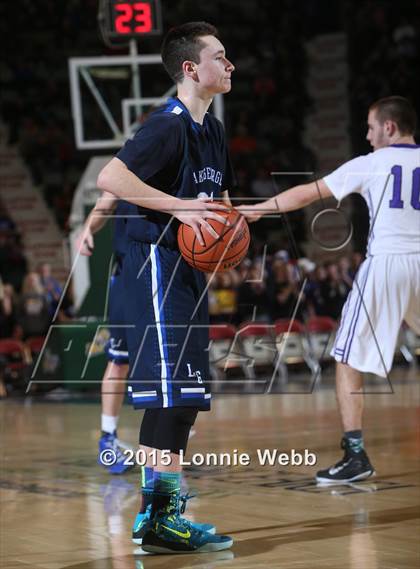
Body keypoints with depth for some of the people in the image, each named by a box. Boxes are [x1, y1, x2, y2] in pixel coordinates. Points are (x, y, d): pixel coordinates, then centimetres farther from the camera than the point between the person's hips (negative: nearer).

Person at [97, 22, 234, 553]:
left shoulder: (211, 129, 15)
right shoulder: (168, 124, -14)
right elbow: (110, 177, -27)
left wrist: (230, 219, 6)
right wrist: (180, 207, -28)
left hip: (188, 269, 10)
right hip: (155, 265, -10)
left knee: (183, 395, 11)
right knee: (173, 391, -13)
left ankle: (161, 512, 19)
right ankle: (157, 517, -10)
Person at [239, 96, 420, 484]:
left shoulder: (371, 164, 3)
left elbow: (307, 194, 7)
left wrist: (257, 210, 14)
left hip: (386, 263, -3)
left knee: (348, 361, 4)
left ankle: (357, 456, -6)